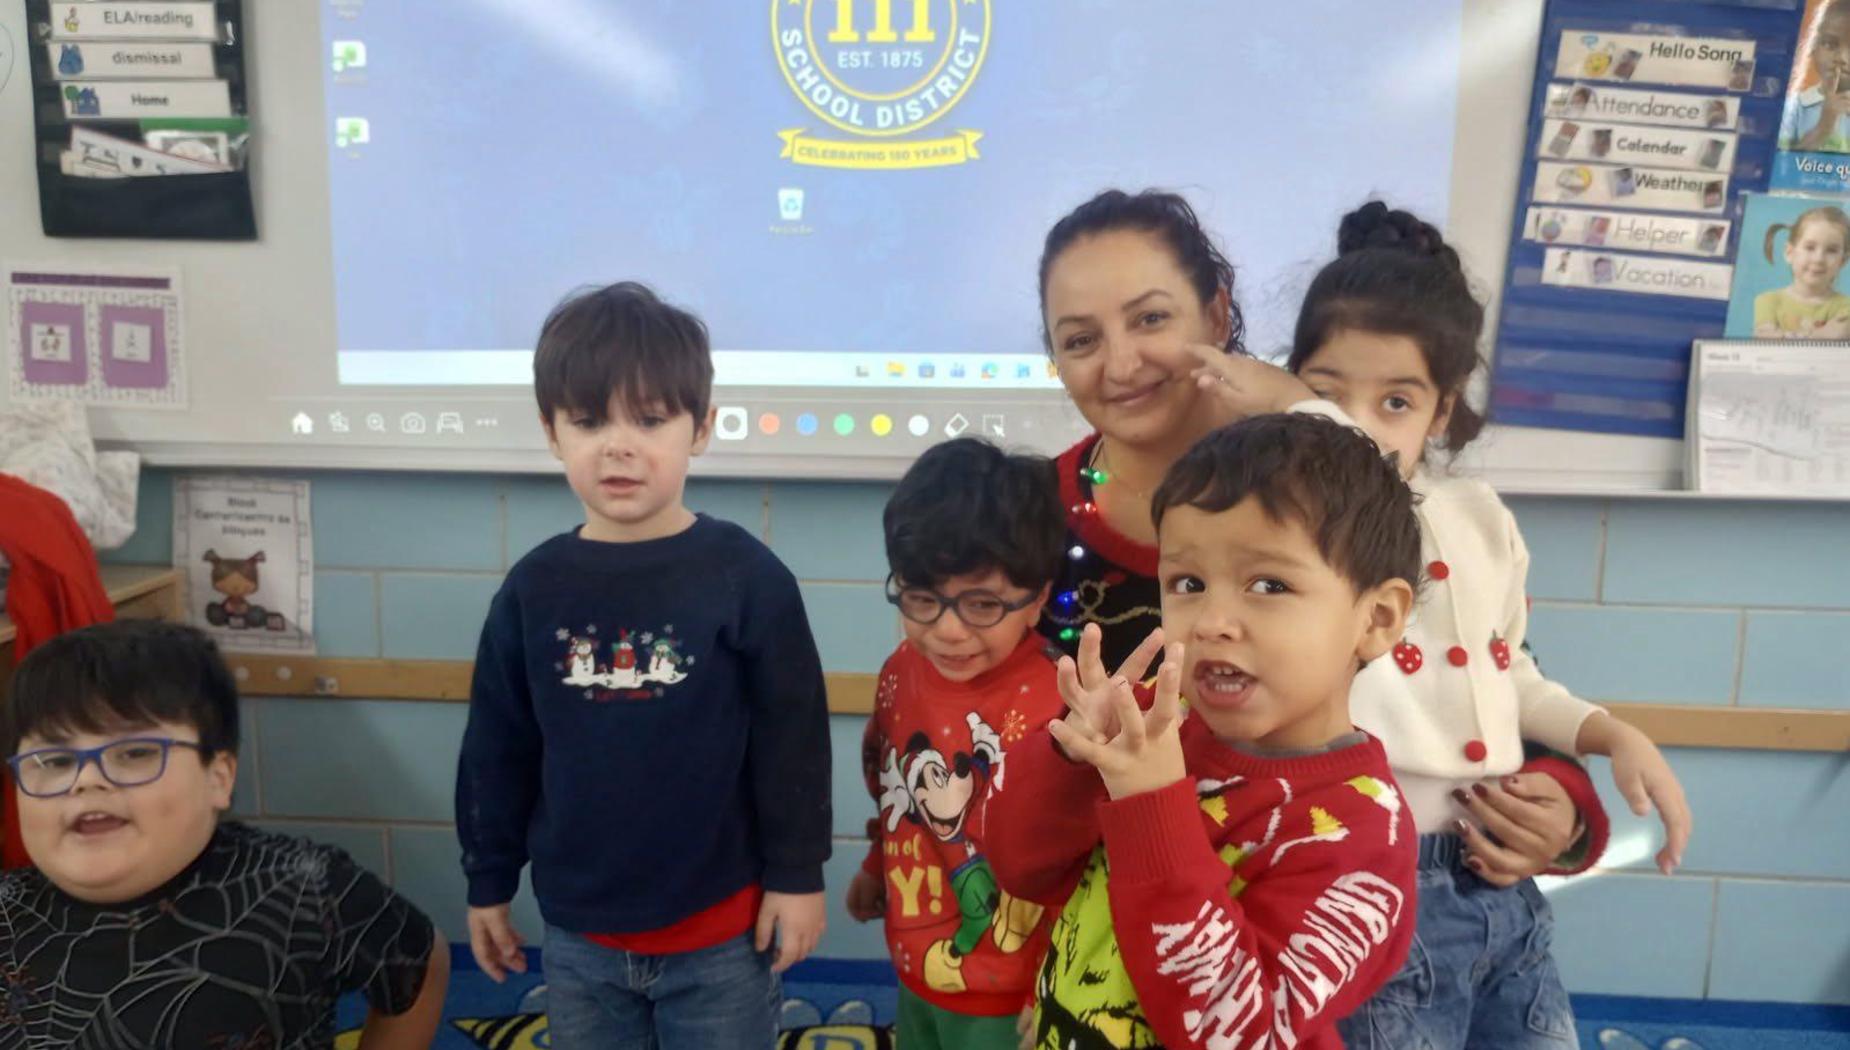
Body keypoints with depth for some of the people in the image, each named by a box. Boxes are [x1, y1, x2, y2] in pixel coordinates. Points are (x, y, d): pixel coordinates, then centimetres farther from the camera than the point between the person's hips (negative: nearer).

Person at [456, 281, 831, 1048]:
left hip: (721, 932, -3)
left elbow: (793, 738, -8)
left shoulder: (747, 576, -14)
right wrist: (489, 883, 9)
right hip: (578, 936, 3)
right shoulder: (533, 588, -5)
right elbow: (496, 748, 4)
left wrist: (797, 873, -5)